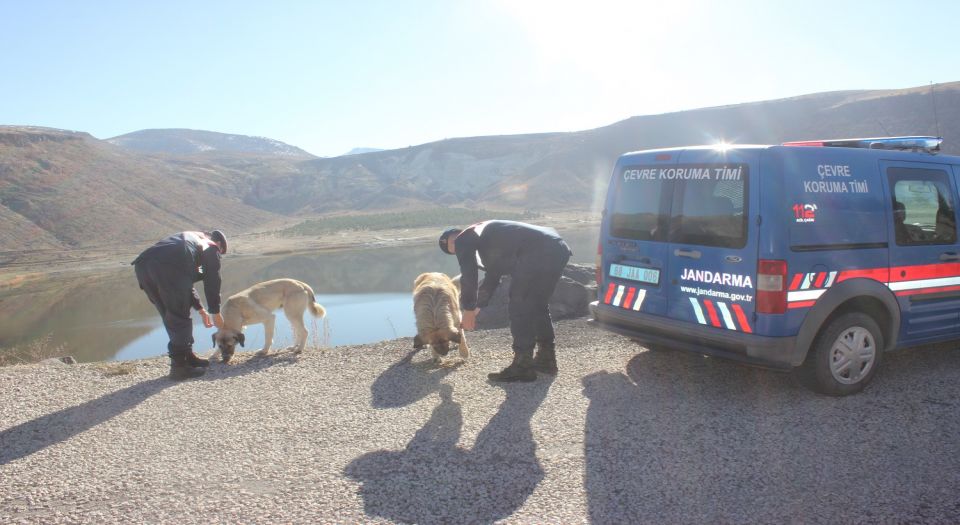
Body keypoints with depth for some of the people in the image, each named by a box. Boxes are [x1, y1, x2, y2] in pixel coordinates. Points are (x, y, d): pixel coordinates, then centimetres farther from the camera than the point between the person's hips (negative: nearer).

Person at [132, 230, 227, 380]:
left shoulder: (188, 238, 42)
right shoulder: (211, 248, 23)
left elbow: (186, 280, 45)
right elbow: (212, 282, 19)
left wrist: (201, 310, 49)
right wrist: (216, 313, 31)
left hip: (142, 265, 7)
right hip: (168, 268, -7)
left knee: (171, 316, 18)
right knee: (179, 318, 4)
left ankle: (187, 357, 27)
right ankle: (179, 366, 6)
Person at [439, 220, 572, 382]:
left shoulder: (463, 240, 8)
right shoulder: (487, 237, 35)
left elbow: (469, 277, 2)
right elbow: (491, 277, 42)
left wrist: (468, 311, 13)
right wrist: (476, 308, 46)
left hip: (538, 252, -10)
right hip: (558, 248, 10)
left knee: (520, 307, 0)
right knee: (538, 305, 21)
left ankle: (523, 367, 3)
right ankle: (546, 358, 28)